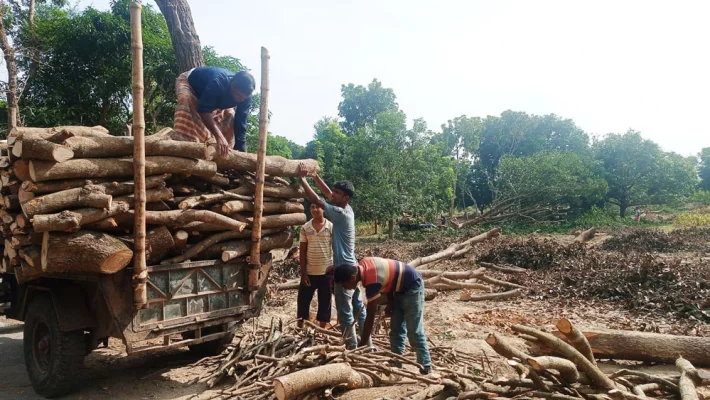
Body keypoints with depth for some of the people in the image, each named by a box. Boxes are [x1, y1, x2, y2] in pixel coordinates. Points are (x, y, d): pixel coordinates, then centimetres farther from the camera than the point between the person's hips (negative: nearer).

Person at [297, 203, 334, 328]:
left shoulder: (332, 227, -4)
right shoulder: (305, 228, 0)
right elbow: (302, 251, 2)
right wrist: (303, 273, -3)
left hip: (326, 272, -1)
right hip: (309, 272, 1)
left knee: (325, 302, 8)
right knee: (303, 301, 8)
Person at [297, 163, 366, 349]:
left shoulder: (341, 214, -20)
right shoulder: (347, 209, 5)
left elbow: (316, 200, -22)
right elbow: (327, 193, 15)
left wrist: (302, 178, -15)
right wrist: (315, 175, 10)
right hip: (350, 268, 10)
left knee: (345, 311, 0)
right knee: (358, 307, 15)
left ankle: (352, 347, 8)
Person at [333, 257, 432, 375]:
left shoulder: (372, 281, -33)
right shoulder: (363, 264, -9)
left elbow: (370, 316, -29)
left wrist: (361, 347, -24)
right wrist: (390, 301, 5)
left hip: (412, 287, -9)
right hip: (400, 288, 10)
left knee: (414, 331, -7)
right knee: (396, 330, 9)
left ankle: (425, 367, 2)